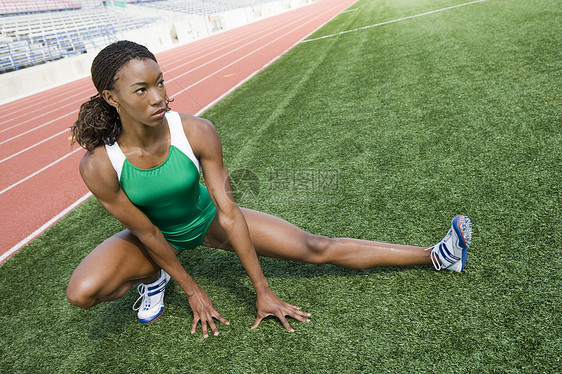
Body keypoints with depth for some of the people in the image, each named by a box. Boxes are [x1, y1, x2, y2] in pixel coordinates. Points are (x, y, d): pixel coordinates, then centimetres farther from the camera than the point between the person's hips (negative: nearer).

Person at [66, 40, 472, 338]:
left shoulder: (196, 132, -28)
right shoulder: (98, 164, -28)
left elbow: (228, 213, -23)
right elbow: (146, 232, -17)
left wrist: (263, 292, -17)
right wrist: (192, 290, -8)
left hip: (207, 221, 0)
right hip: (154, 235, 1)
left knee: (316, 248, -7)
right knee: (81, 292, -26)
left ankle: (438, 256, 2)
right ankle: (153, 276, 6)